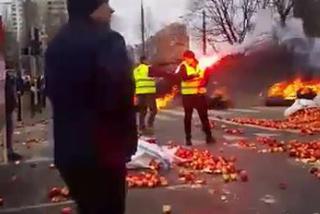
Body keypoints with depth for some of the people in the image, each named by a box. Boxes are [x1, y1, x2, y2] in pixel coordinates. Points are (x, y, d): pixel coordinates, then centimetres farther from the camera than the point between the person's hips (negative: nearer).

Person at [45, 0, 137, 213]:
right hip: (102, 149, -8)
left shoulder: (57, 44, 13)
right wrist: (127, 138, -9)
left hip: (68, 148, 8)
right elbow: (120, 95, -22)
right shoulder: (107, 40, -15)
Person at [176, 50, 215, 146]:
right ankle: (188, 138, 11)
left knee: (204, 115, 4)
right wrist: (194, 75, -40)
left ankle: (209, 136, 10)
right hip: (187, 95, -2)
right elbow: (183, 76, -24)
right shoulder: (183, 66, -6)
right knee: (188, 116, 4)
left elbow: (206, 77, 7)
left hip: (200, 94, 2)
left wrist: (203, 83, -14)